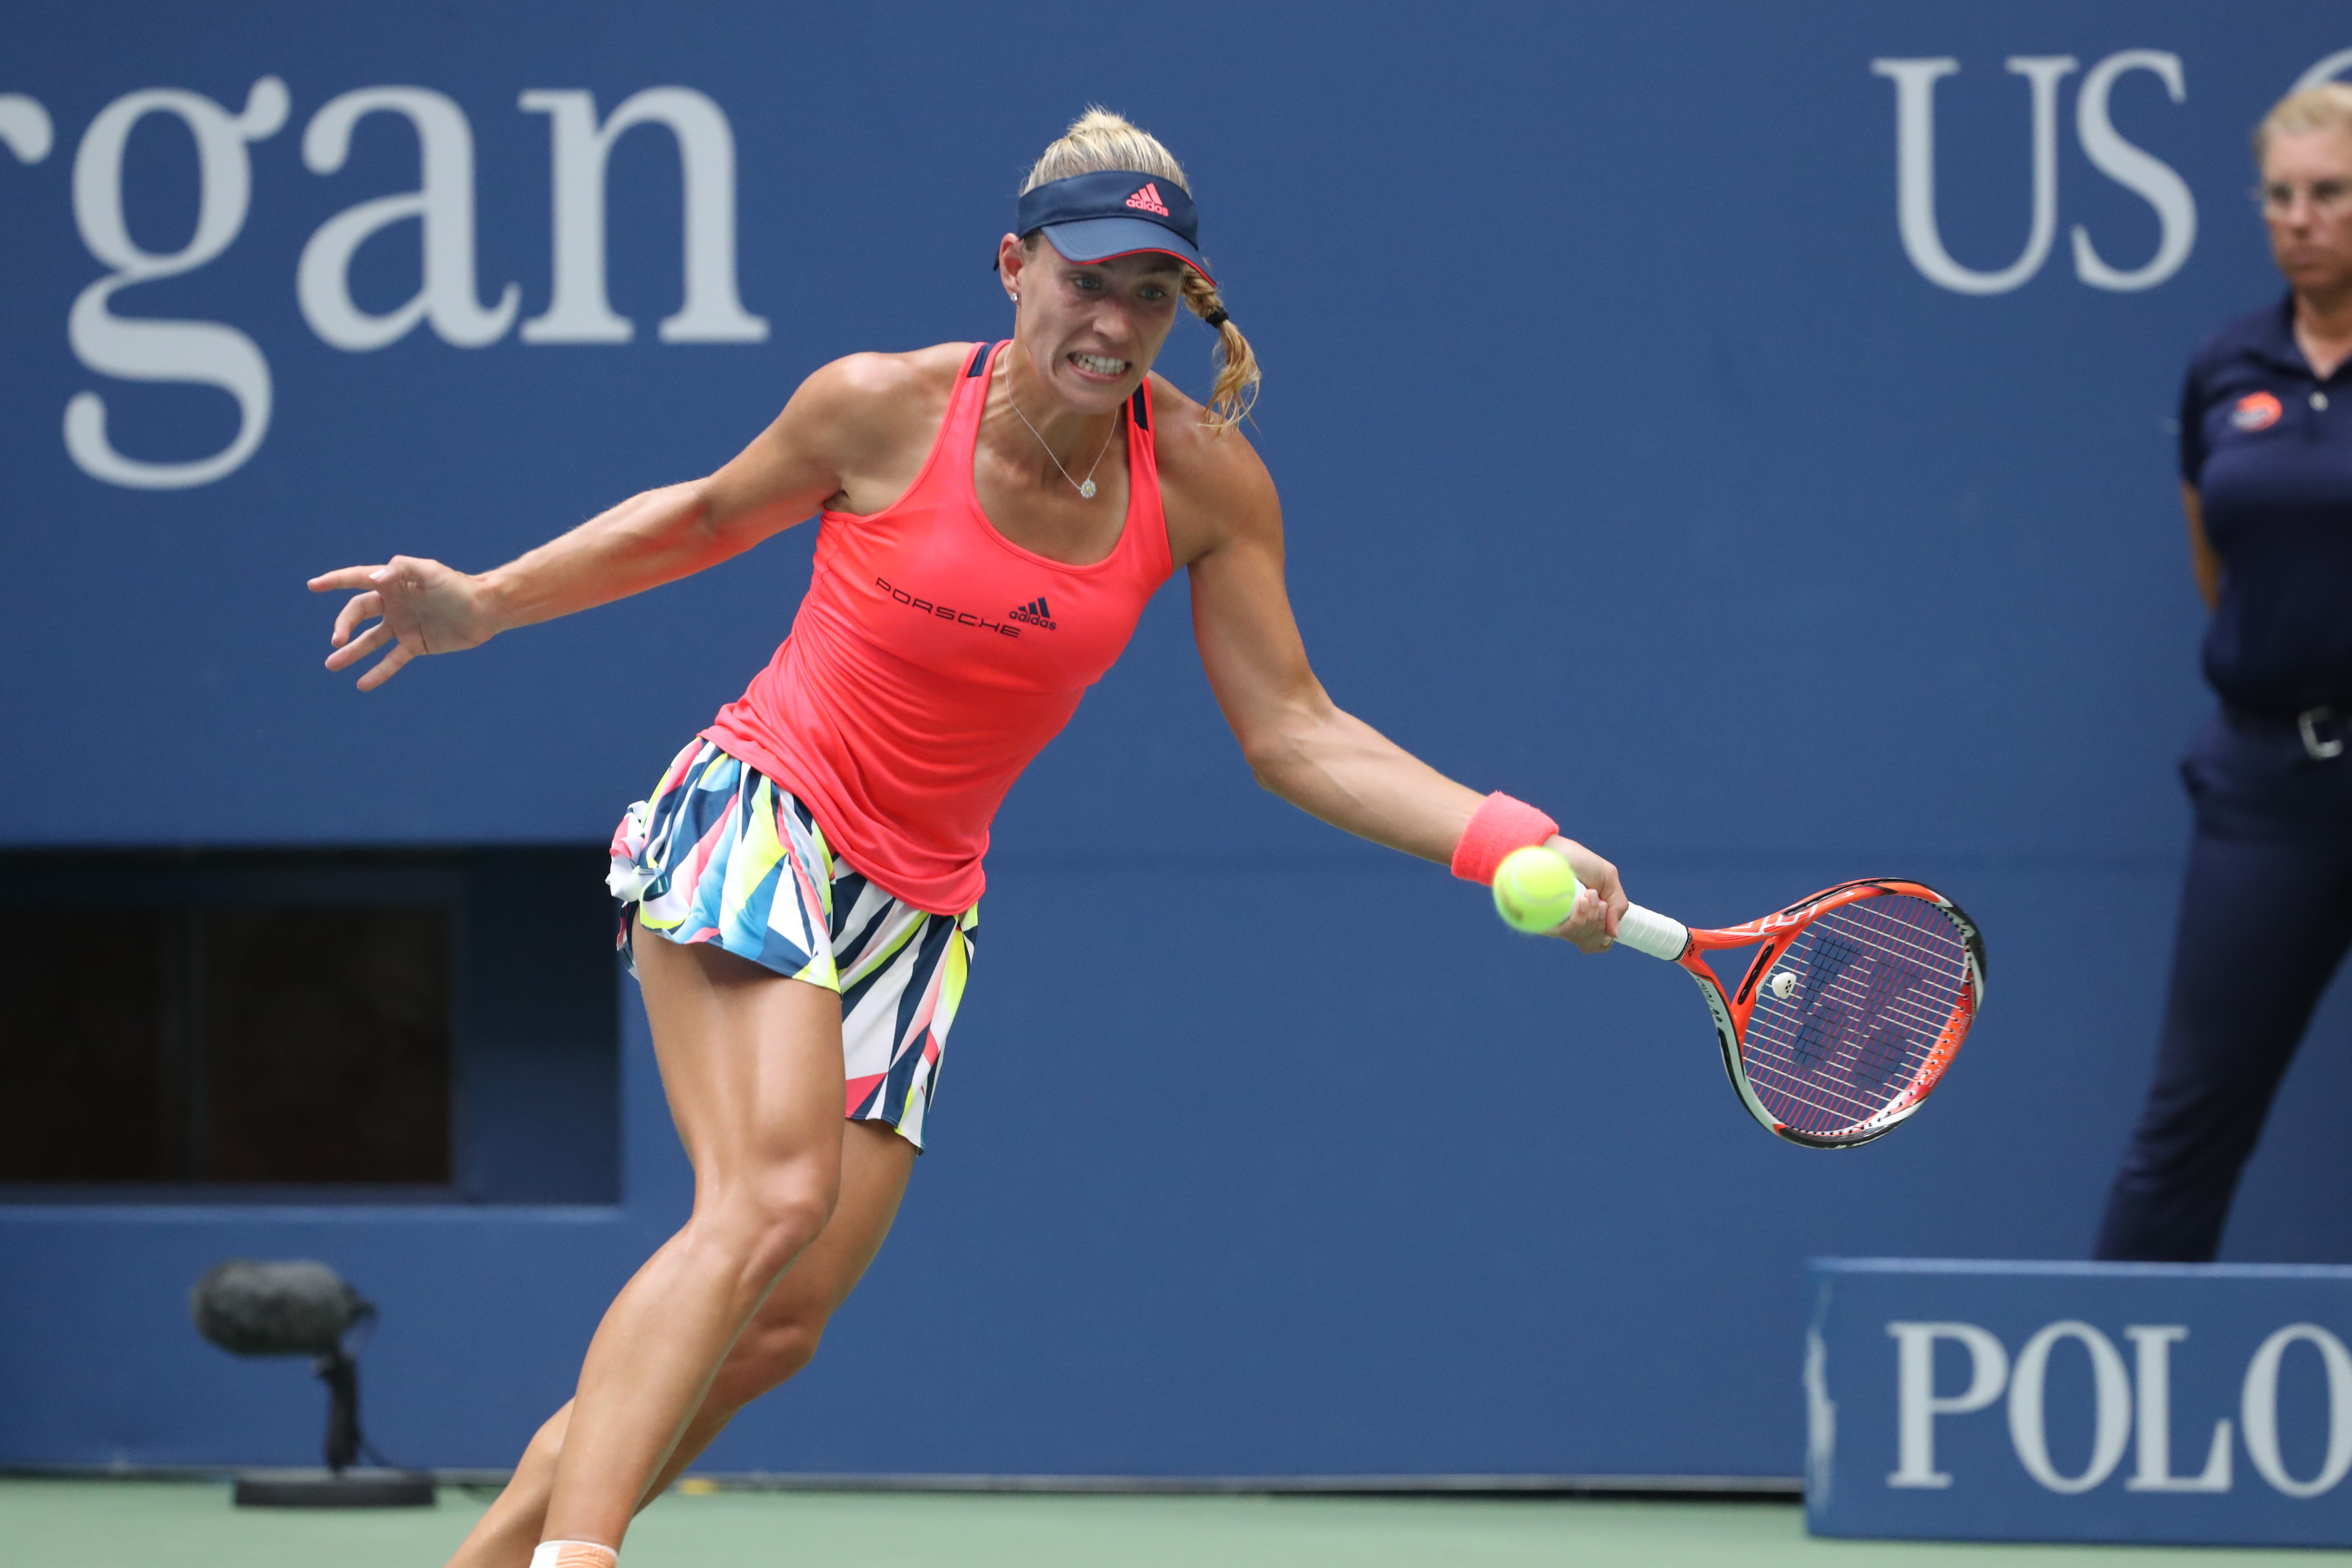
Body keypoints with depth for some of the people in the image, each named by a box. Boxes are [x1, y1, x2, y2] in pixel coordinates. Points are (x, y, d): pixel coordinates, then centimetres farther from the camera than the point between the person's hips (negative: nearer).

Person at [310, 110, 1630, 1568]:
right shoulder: (883, 409, -12)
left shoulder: (1207, 484, -6)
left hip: (917, 902, 5)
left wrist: (1509, 842, -14)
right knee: (772, 1201, -29)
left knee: (779, 1327, -1)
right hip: (750, 816, -5)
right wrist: (484, 602, 6)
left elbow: (1293, 734, -2)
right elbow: (706, 517, 8)